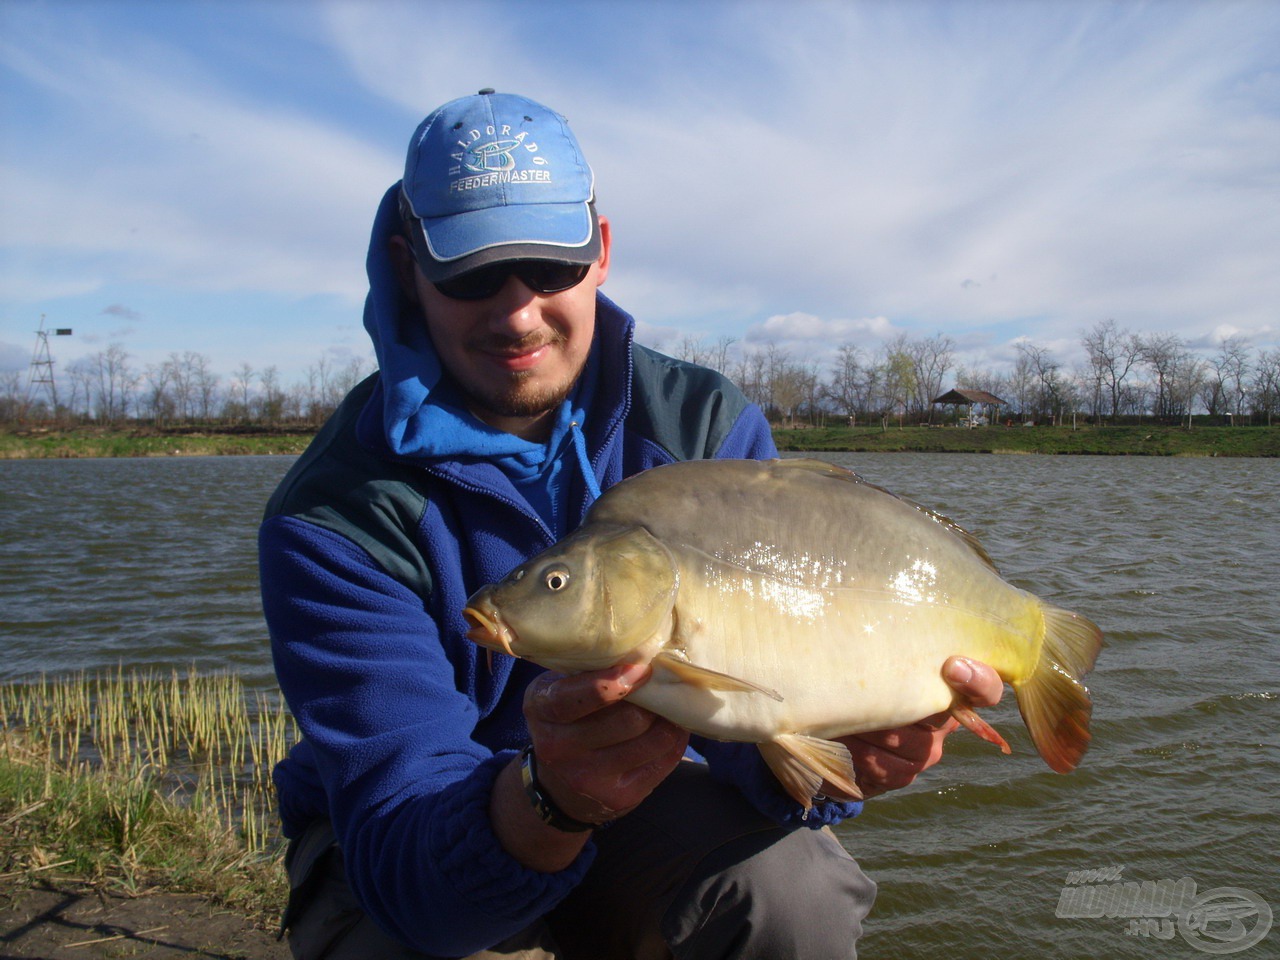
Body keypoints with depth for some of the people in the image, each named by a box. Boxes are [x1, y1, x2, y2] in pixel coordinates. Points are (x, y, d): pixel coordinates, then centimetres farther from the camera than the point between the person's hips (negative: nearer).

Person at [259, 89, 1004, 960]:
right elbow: (397, 848, -29)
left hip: (636, 793, 1)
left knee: (790, 889, -28)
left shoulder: (711, 428, -12)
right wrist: (547, 802, -50)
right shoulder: (331, 521, -22)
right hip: (410, 853, 0)